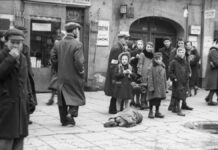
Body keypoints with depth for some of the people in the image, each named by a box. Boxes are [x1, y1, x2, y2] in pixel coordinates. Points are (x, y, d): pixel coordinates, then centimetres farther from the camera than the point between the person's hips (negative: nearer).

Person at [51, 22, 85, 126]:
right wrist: (81, 71, -6)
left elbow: (53, 59, 1)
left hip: (61, 76, 5)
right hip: (74, 77, -5)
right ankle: (71, 113, -5)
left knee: (62, 98, 14)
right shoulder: (77, 44, -15)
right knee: (77, 96, 12)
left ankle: (64, 119, 20)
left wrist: (60, 67, 12)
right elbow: (79, 61, -22)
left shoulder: (58, 44, 2)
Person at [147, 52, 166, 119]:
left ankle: (157, 112, 20)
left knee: (159, 99, 9)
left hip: (161, 87, 5)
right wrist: (151, 87, -16)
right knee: (152, 99, 0)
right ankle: (150, 112, 12)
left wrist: (165, 85, 14)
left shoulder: (162, 67, 7)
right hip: (154, 86, -5)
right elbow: (150, 78, -12)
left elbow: (164, 77, 15)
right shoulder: (151, 67, -11)